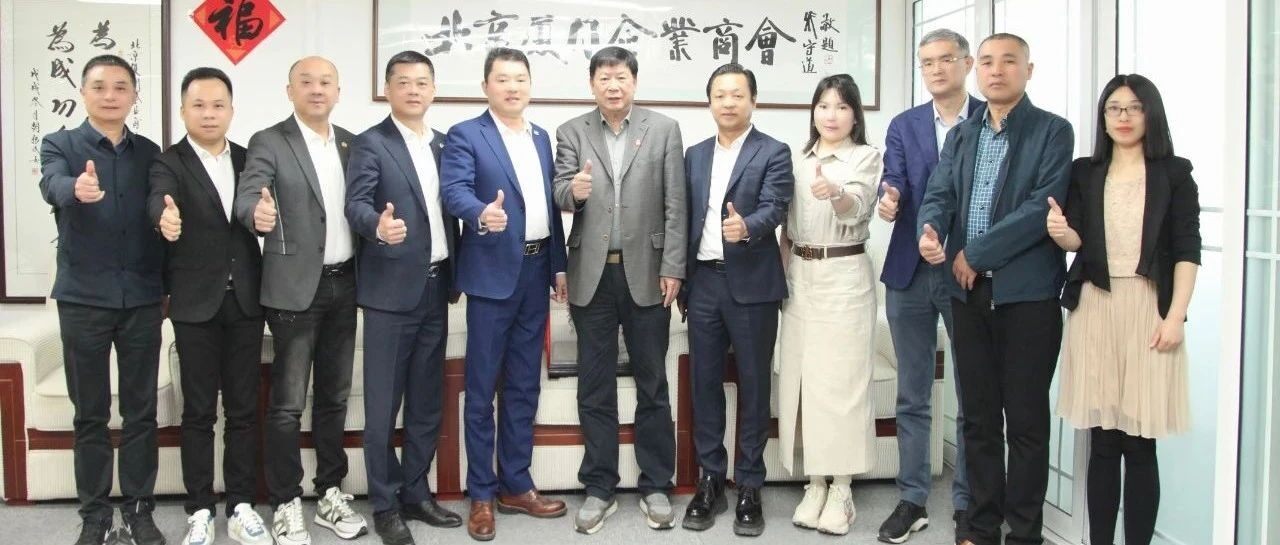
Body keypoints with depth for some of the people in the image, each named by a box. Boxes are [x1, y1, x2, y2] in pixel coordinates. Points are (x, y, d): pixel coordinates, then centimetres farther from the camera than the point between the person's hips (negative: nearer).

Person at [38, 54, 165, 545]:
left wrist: (167, 284, 0)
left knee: (141, 410, 7)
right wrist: (77, 189, -45)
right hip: (83, 298, -2)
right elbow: (53, 186, -22)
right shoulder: (59, 144, 0)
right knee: (90, 413, 7)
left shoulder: (150, 153, 8)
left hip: (142, 298, 2)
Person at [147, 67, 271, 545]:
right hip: (196, 303, -3)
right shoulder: (168, 163, -4)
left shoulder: (248, 160, 8)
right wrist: (166, 216, -48)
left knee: (243, 408, 8)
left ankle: (241, 505, 17)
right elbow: (158, 199, -25)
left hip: (245, 299, 3)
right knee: (198, 411, 4)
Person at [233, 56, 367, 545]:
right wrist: (259, 213, -41)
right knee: (288, 403, 0)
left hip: (344, 284, 5)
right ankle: (286, 505, 11)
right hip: (296, 288, -5)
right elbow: (246, 198, -19)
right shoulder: (268, 142, -5)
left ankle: (330, 494, 24)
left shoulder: (352, 143, 11)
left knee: (334, 396, 13)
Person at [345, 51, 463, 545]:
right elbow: (356, 205, -17)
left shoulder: (445, 144, 12)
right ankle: (385, 505, 13)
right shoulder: (370, 143, -5)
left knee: (427, 402, 13)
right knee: (383, 404, 2)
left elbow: (449, 208, 13)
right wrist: (379, 226, -39)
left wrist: (457, 273, 7)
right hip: (392, 289, -6)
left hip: (435, 287, 6)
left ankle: (416, 493, 25)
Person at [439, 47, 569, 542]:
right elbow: (454, 189, -21)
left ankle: (516, 485, 24)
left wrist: (559, 266, 11)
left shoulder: (542, 138, 14)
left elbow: (551, 205, 15)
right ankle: (481, 495, 13)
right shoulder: (465, 135, -5)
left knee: (524, 386, 12)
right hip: (493, 274, -6)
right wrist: (481, 214, -42)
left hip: (536, 273, 6)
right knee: (482, 388, 2)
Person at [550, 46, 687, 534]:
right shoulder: (572, 132, 6)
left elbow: (675, 205, -1)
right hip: (592, 274, 1)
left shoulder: (664, 129, 3)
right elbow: (561, 196, -4)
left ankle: (656, 486, 19)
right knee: (595, 387, 8)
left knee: (652, 385, 8)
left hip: (646, 273, -1)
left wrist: (672, 268, -6)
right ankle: (599, 488, 19)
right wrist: (573, 191, -27)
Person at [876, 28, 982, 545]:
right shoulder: (903, 126, 8)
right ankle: (912, 500, 21)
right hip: (910, 273, 2)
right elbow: (893, 186, -5)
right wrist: (888, 203, -28)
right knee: (912, 396, 10)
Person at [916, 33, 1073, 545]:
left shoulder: (1053, 131, -1)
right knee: (978, 416, 11)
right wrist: (929, 230, -19)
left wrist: (976, 253, -13)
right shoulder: (961, 135, 15)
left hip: (1028, 292, -5)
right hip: (969, 291, 5)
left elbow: (1043, 207, -12)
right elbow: (939, 195, 4)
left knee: (1026, 419, 2)